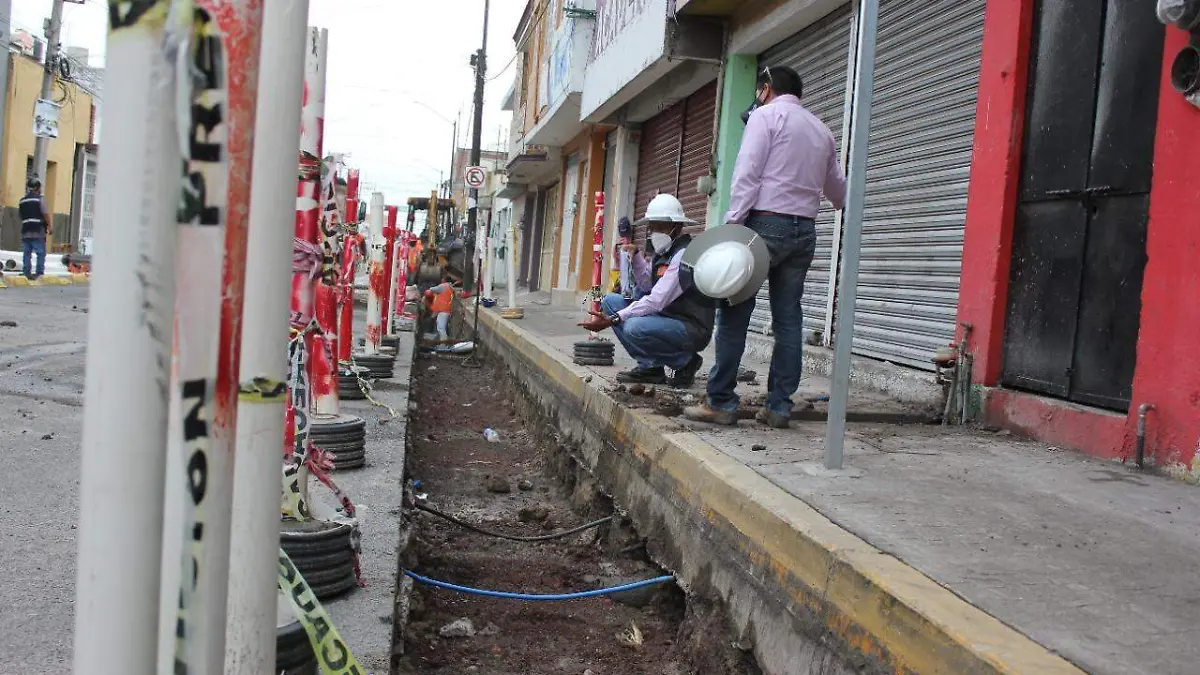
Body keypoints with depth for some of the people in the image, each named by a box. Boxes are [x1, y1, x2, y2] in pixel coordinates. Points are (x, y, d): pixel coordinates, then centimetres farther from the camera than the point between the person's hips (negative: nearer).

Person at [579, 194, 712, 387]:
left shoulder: (685, 254, -19)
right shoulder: (664, 251, 10)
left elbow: (657, 301, -26)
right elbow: (647, 286, 21)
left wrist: (613, 319, -28)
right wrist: (635, 256, 6)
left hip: (692, 327, -10)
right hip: (666, 319, 10)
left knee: (635, 327, -34)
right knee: (610, 301, 6)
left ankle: (686, 361, -7)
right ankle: (649, 367, 3)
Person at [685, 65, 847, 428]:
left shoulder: (765, 115, 1)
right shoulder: (821, 129, 21)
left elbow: (747, 174, -11)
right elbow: (838, 187, 31)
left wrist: (732, 224, -14)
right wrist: (850, 207, 52)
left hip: (766, 222, -6)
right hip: (804, 229, 7)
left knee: (735, 313, -5)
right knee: (788, 319, 6)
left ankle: (721, 402, -6)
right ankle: (779, 406, 7)